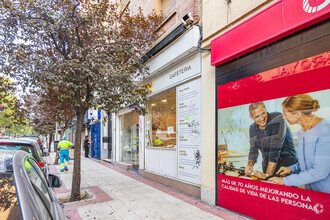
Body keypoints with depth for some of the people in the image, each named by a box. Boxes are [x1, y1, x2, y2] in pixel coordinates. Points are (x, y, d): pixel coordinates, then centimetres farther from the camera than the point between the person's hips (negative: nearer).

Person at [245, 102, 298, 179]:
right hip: (267, 167, 5)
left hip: (287, 166, -5)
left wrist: (267, 174, -27)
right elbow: (253, 150, 1)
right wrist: (250, 164, -19)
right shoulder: (253, 128, -1)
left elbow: (275, 149, -26)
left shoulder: (278, 119, -20)